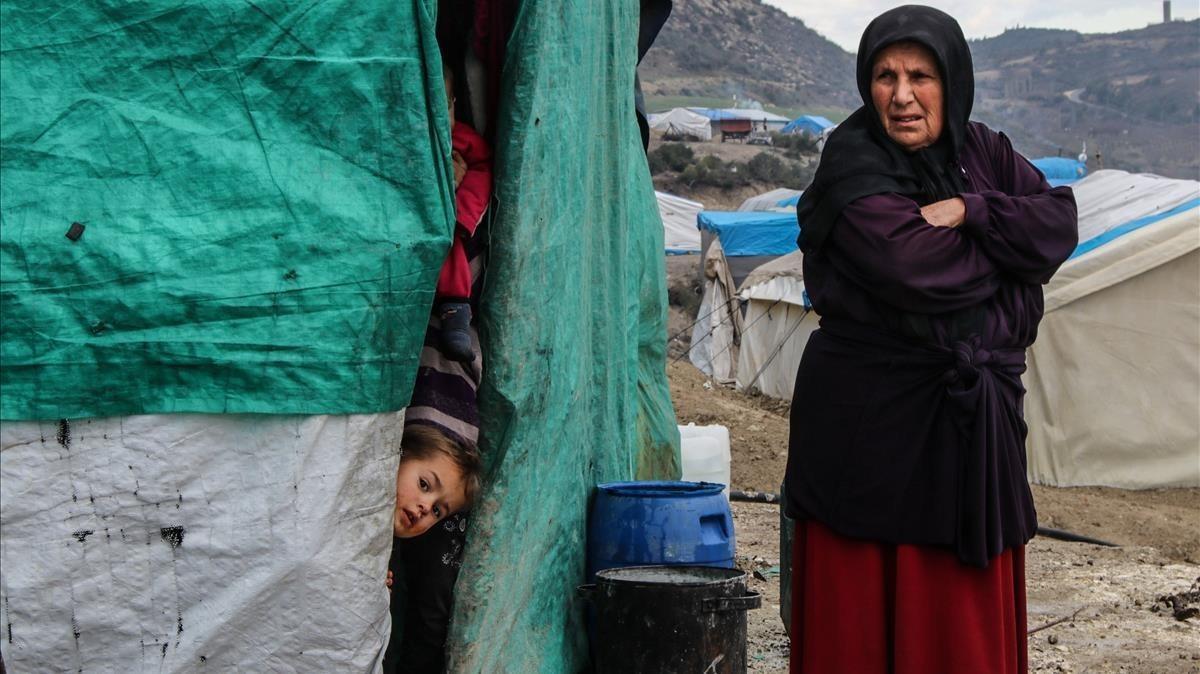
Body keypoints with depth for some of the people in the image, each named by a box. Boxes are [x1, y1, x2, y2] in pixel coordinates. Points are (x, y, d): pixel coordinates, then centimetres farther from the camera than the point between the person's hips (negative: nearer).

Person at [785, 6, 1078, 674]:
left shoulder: (983, 151, 10)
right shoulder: (853, 162, -8)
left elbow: (1061, 223, -2)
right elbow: (914, 267, -21)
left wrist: (967, 211, -15)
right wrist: (1008, 242, -6)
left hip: (974, 417, 5)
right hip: (869, 419, -5)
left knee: (966, 617, 10)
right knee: (863, 612, 1)